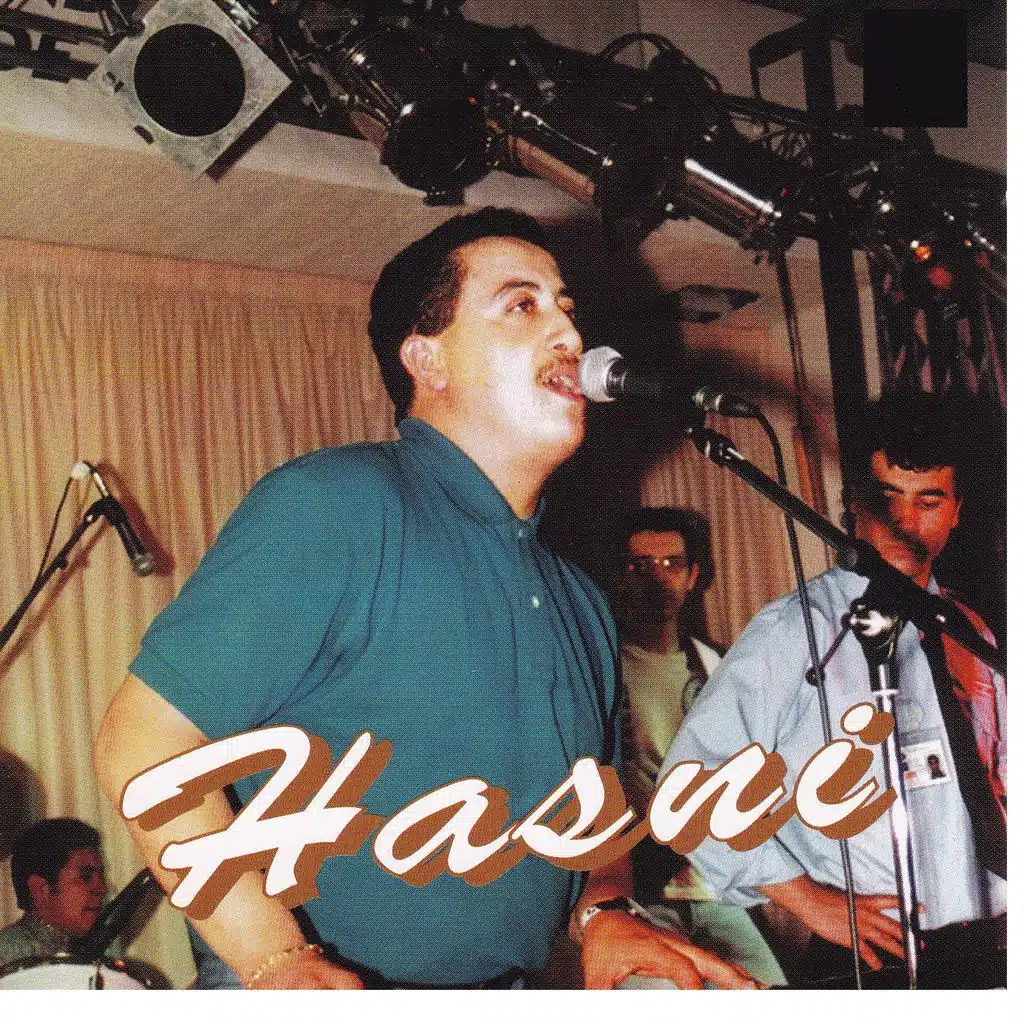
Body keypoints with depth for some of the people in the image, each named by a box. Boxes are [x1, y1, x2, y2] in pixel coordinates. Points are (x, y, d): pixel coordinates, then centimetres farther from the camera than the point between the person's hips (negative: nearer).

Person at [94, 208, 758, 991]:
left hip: (514, 992, 6)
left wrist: (604, 911, 4)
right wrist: (277, 962, -20)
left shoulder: (581, 602, 14)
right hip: (335, 995, -5)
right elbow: (144, 740, -13)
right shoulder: (335, 505, -9)